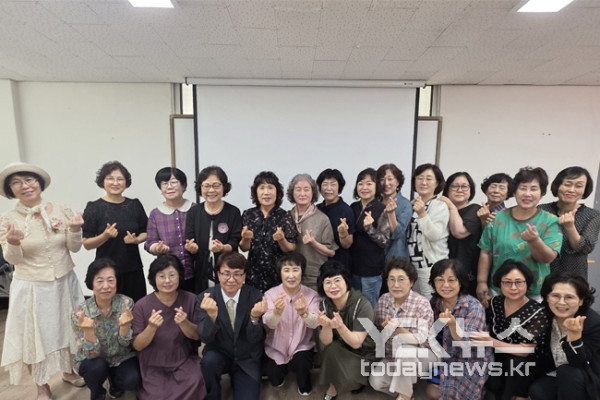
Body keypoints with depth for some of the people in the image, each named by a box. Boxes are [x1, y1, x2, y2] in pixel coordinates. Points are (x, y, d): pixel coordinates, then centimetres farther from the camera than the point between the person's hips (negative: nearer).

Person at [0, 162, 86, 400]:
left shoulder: (61, 212, -5)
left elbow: (74, 248, -2)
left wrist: (75, 230, -21)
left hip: (64, 283, 2)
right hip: (31, 288, -2)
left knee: (66, 329, 18)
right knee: (35, 336, 12)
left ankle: (68, 371, 41)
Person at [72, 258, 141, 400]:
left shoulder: (126, 303, -20)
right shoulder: (80, 312, -21)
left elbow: (125, 344, -15)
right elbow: (91, 353, -21)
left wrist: (124, 325, -37)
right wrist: (88, 330, -41)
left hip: (121, 357, 1)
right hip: (93, 361, 0)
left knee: (132, 380, -24)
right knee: (97, 366, -31)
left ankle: (113, 379, 12)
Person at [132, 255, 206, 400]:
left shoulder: (190, 299, -10)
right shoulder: (142, 305, -12)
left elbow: (197, 335, -5)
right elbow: (137, 346, -8)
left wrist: (184, 323, -26)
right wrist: (151, 327, -28)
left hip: (185, 361, 1)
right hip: (154, 367, 0)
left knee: (195, 382, -25)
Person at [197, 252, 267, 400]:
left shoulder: (256, 296, -16)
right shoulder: (205, 298, -14)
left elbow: (254, 339, -17)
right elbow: (205, 338, -19)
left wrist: (255, 317, -38)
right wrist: (211, 315, -39)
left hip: (247, 360, 0)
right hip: (219, 355, 0)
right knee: (209, 360, -30)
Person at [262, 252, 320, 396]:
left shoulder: (311, 295, -13)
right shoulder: (270, 294, -14)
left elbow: (315, 323, -27)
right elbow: (269, 324, -27)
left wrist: (304, 313, -50)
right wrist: (277, 312, -50)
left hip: (302, 345, -1)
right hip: (276, 347, 1)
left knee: (301, 364, -27)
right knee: (275, 379, -12)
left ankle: (304, 384, 8)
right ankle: (280, 375, 25)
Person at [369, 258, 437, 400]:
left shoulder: (422, 304, -19)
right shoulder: (383, 300, -6)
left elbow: (420, 339, -28)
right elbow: (376, 329, 7)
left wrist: (398, 329, -42)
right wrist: (385, 329, -12)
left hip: (420, 356, -4)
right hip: (391, 357, 4)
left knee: (401, 343, -34)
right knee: (376, 382, -18)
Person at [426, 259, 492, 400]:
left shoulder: (474, 307, -21)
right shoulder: (435, 302, -6)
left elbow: (468, 343, -30)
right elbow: (432, 333, 9)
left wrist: (453, 324, -46)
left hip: (471, 361, -4)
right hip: (447, 359, 5)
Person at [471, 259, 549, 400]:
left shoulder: (538, 312, -16)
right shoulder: (495, 302, -5)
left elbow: (524, 351, -21)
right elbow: (487, 332, 6)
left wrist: (492, 342, -32)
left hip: (526, 365, -2)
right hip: (498, 358, 2)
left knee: (514, 362, -33)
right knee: (493, 382, -26)